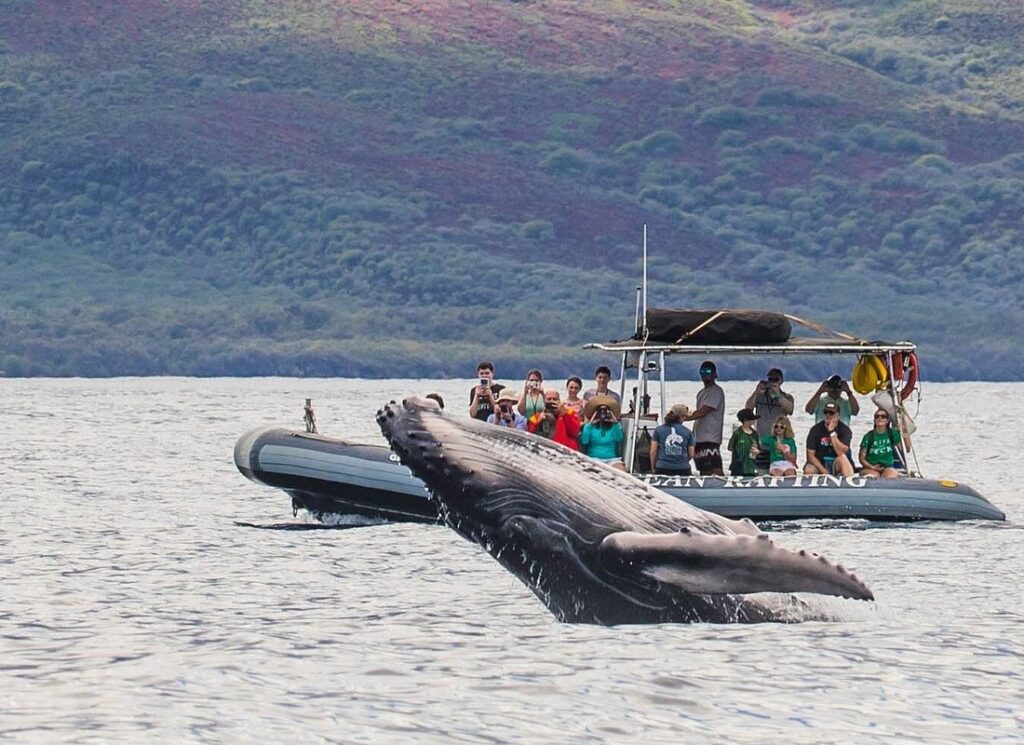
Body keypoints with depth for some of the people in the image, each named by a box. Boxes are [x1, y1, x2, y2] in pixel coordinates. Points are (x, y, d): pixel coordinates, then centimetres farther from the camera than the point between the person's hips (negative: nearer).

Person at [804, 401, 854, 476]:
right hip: (819, 464, 1)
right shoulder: (815, 430, -3)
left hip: (837, 464, -1)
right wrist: (823, 470, -20)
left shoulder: (844, 430, -6)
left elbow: (841, 453, -20)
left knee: (842, 458, -34)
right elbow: (810, 455, -7)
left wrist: (832, 432, -24)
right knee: (808, 470, -31)